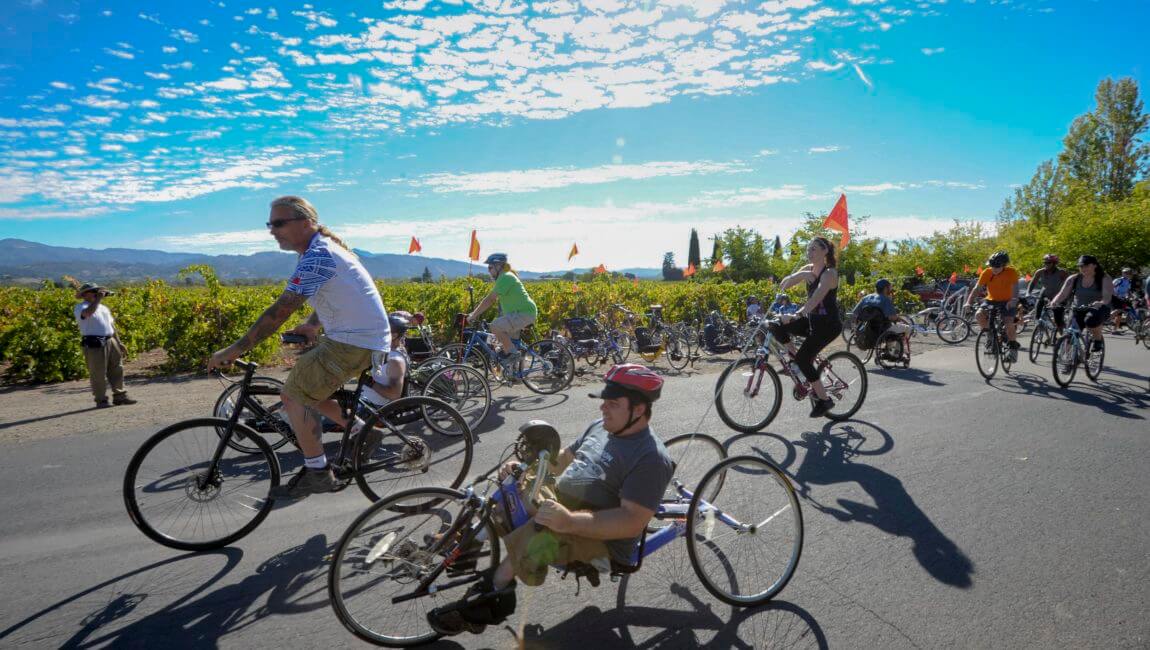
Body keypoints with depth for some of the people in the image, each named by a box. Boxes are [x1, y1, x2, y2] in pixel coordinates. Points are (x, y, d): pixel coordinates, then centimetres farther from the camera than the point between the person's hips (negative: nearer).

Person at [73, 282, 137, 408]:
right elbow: (88, 313, -30)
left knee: (117, 370, 9)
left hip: (110, 342, 8)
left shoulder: (103, 307, 21)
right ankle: (100, 400, 4)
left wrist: (118, 342, 21)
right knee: (98, 374, -3)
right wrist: (98, 299, -21)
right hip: (94, 344, -8)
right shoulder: (81, 307, -4)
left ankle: (119, 396, 16)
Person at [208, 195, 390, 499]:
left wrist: (234, 350, -18)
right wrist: (311, 325, 8)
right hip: (367, 336, 10)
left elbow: (280, 310, -23)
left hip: (355, 342, -10)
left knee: (294, 395, -7)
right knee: (308, 389, 16)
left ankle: (318, 473, 2)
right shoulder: (326, 246, 13)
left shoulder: (316, 255, -18)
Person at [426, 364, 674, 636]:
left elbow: (633, 522, -27)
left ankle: (490, 593, -7)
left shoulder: (650, 458, -19)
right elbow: (564, 460, 19)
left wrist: (569, 521, -37)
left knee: (535, 541, -32)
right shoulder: (600, 427, 7)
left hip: (601, 537, -9)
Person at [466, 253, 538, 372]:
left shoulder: (505, 277, -16)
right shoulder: (504, 277, 17)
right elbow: (490, 299, 18)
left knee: (495, 326, -24)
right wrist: (474, 313, 13)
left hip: (525, 313, -11)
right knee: (508, 341, 18)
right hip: (520, 312, 11)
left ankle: (511, 354, -12)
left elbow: (490, 299, -22)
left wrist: (473, 315, -20)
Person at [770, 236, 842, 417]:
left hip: (828, 324, -7)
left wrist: (796, 315, -48)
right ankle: (795, 358, 10)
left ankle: (824, 400, 0)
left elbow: (816, 297, -34)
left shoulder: (829, 273, -17)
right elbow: (783, 285, -1)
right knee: (776, 327, -11)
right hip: (812, 320, 7)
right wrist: (800, 275, -19)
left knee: (804, 358, -16)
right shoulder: (809, 269, 6)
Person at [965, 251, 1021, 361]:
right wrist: (969, 302, -30)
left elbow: (1015, 288, -26)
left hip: (1007, 302, -2)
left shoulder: (1012, 272, -16)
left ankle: (1013, 348, 4)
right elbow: (976, 288, -16)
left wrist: (1014, 300, -45)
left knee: (1009, 324, -18)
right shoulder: (987, 273, -13)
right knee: (979, 315, -25)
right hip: (991, 300, 2)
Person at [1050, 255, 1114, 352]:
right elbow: (1063, 293, -7)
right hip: (1079, 310, 3)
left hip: (1098, 309, -3)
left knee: (1091, 320, -36)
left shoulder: (1104, 279, -5)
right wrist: (1055, 301, -29)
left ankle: (1098, 339, -6)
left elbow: (1107, 297, -17)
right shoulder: (1074, 279, 2)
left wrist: (1100, 303, -40)